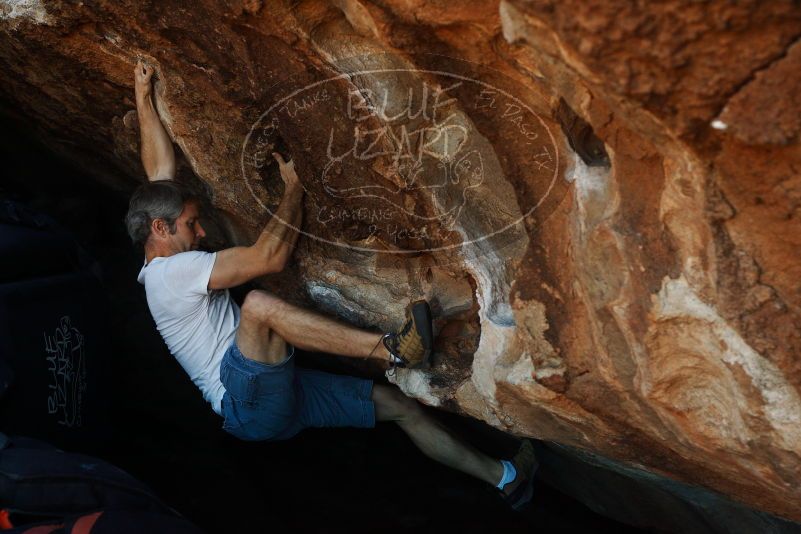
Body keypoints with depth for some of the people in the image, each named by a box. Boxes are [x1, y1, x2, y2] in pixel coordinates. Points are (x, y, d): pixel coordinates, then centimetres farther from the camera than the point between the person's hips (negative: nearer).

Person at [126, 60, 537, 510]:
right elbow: (270, 256, -22)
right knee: (257, 303, -36)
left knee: (395, 403, 2)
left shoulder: (167, 265, 14)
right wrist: (294, 188, -9)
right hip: (249, 405, -9)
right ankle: (392, 349, -35)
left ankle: (502, 477, 6)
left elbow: (161, 169, 20)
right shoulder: (171, 271, -15)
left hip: (277, 392, 10)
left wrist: (144, 99, 23)